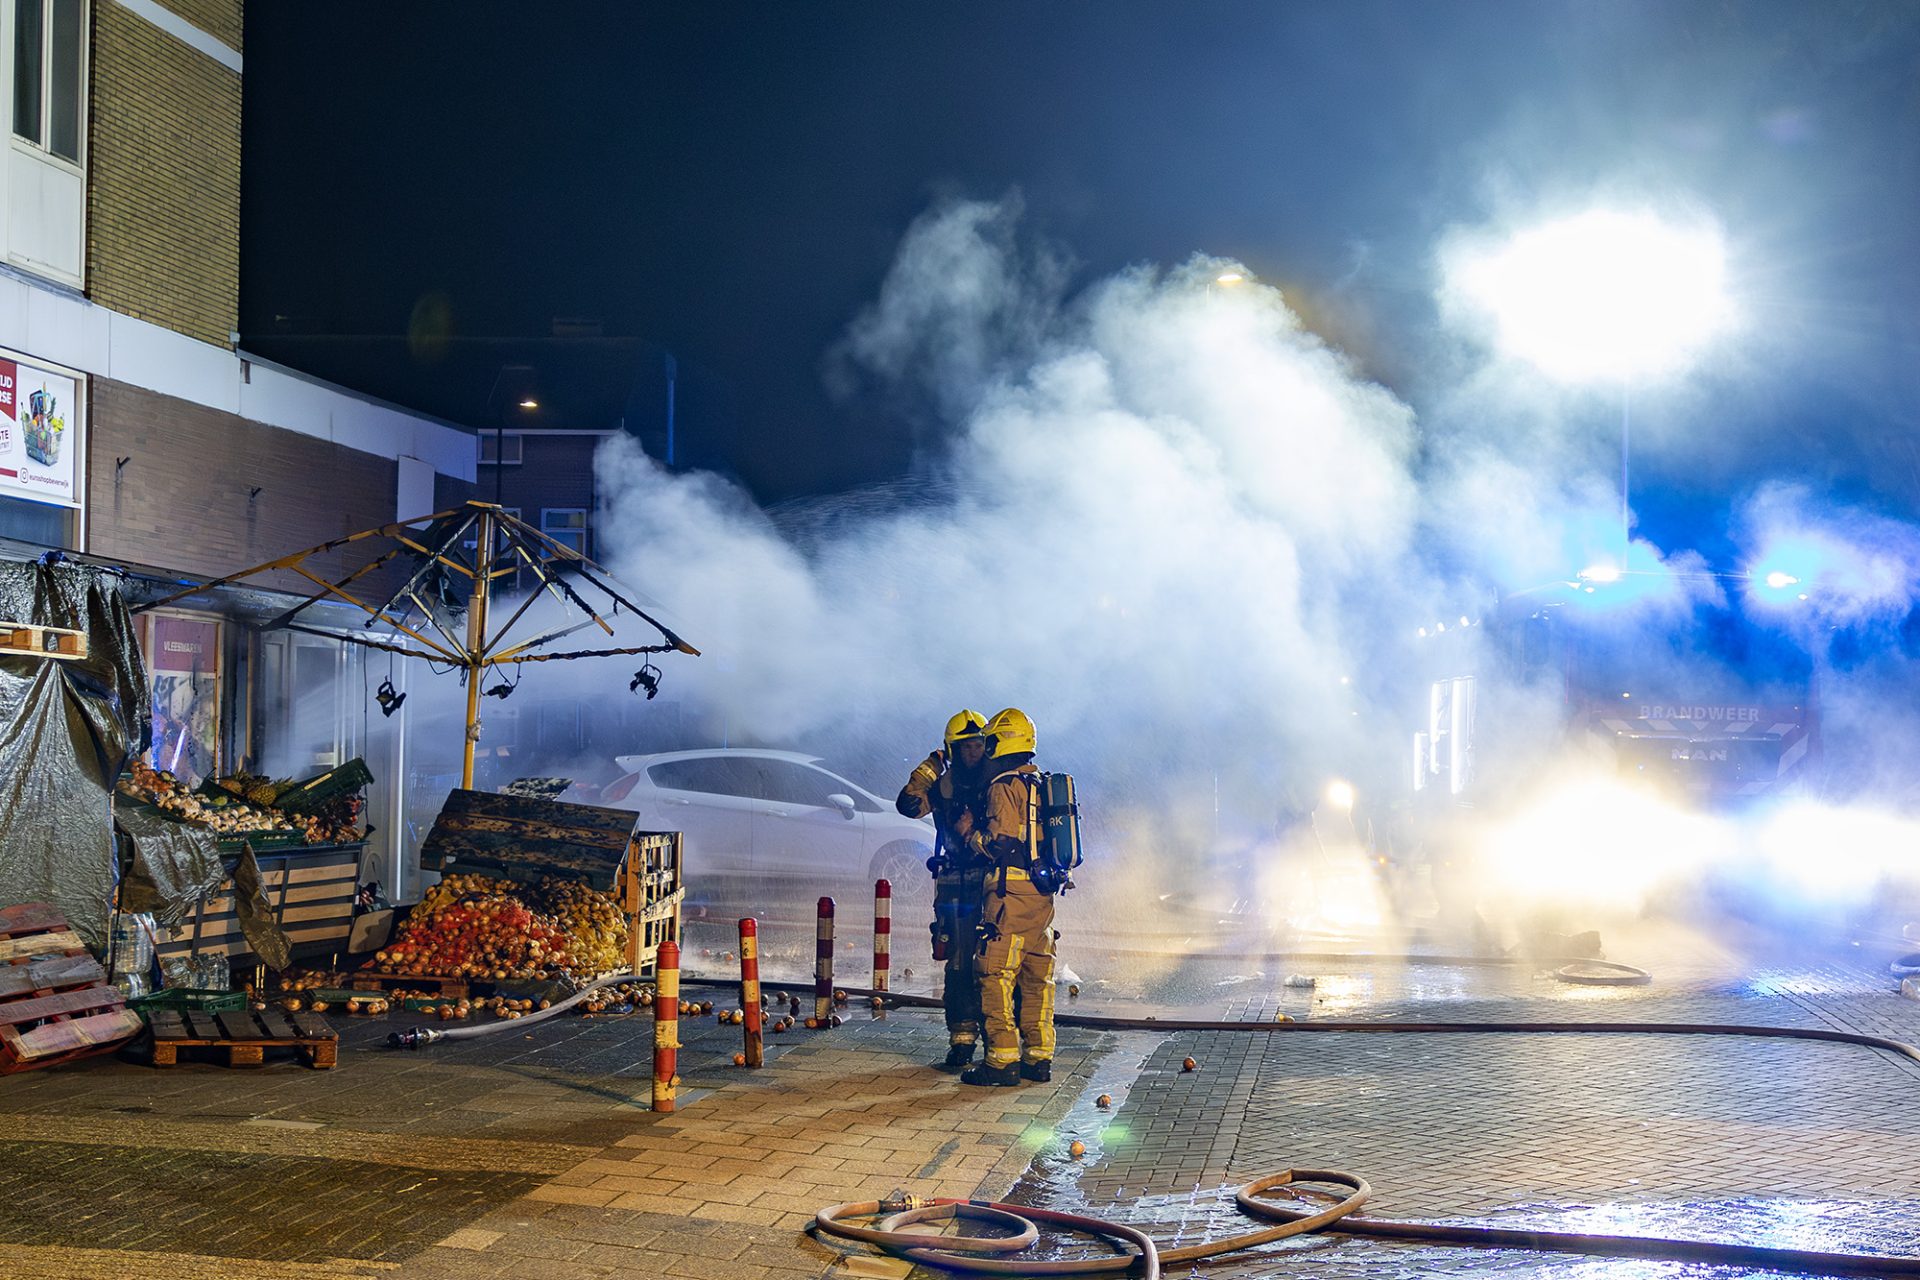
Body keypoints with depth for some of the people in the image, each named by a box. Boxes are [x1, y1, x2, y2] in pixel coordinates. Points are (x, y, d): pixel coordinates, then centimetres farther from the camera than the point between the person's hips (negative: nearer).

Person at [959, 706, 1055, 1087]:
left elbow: (997, 843, -17)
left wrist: (967, 827, -3)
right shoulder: (1043, 785, 17)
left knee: (997, 976, -5)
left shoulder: (1004, 787, -11)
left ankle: (1003, 1059, -6)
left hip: (1011, 894, -9)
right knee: (1037, 978, 12)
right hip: (1043, 895, 9)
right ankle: (1038, 1057, 15)